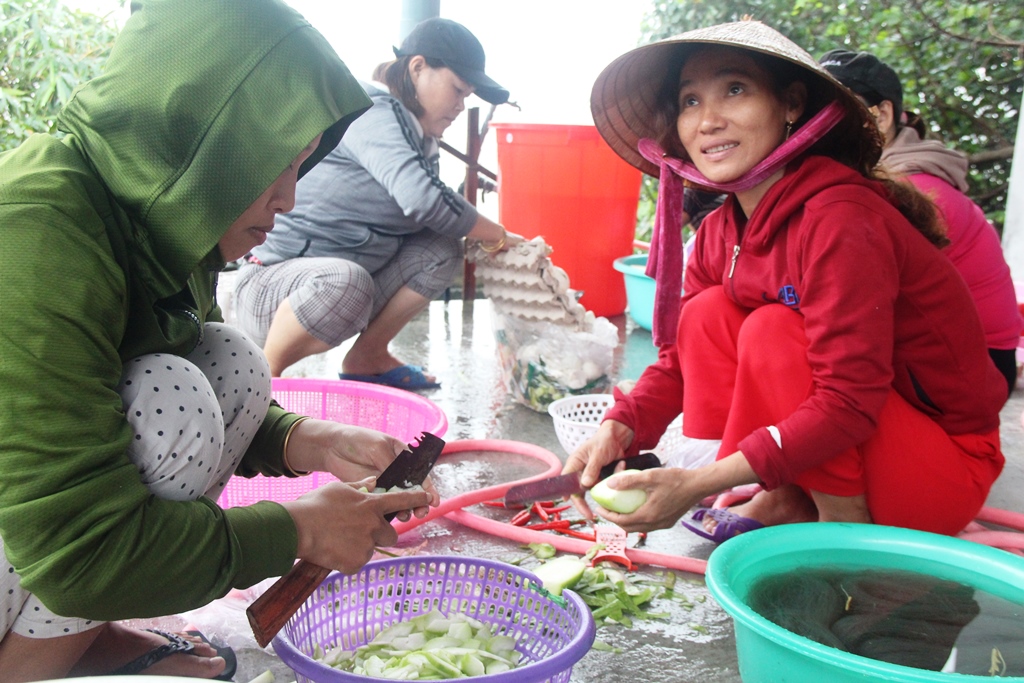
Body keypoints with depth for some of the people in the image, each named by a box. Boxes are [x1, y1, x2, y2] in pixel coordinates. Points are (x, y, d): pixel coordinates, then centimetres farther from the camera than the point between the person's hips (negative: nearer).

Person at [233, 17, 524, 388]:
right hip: (274, 284, -9)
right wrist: (499, 236, -16)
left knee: (443, 248, 0)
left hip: (353, 290, 9)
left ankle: (367, 358, 6)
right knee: (344, 280, -38)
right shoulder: (372, 111, -16)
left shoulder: (422, 144, 11)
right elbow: (422, 199, -29)